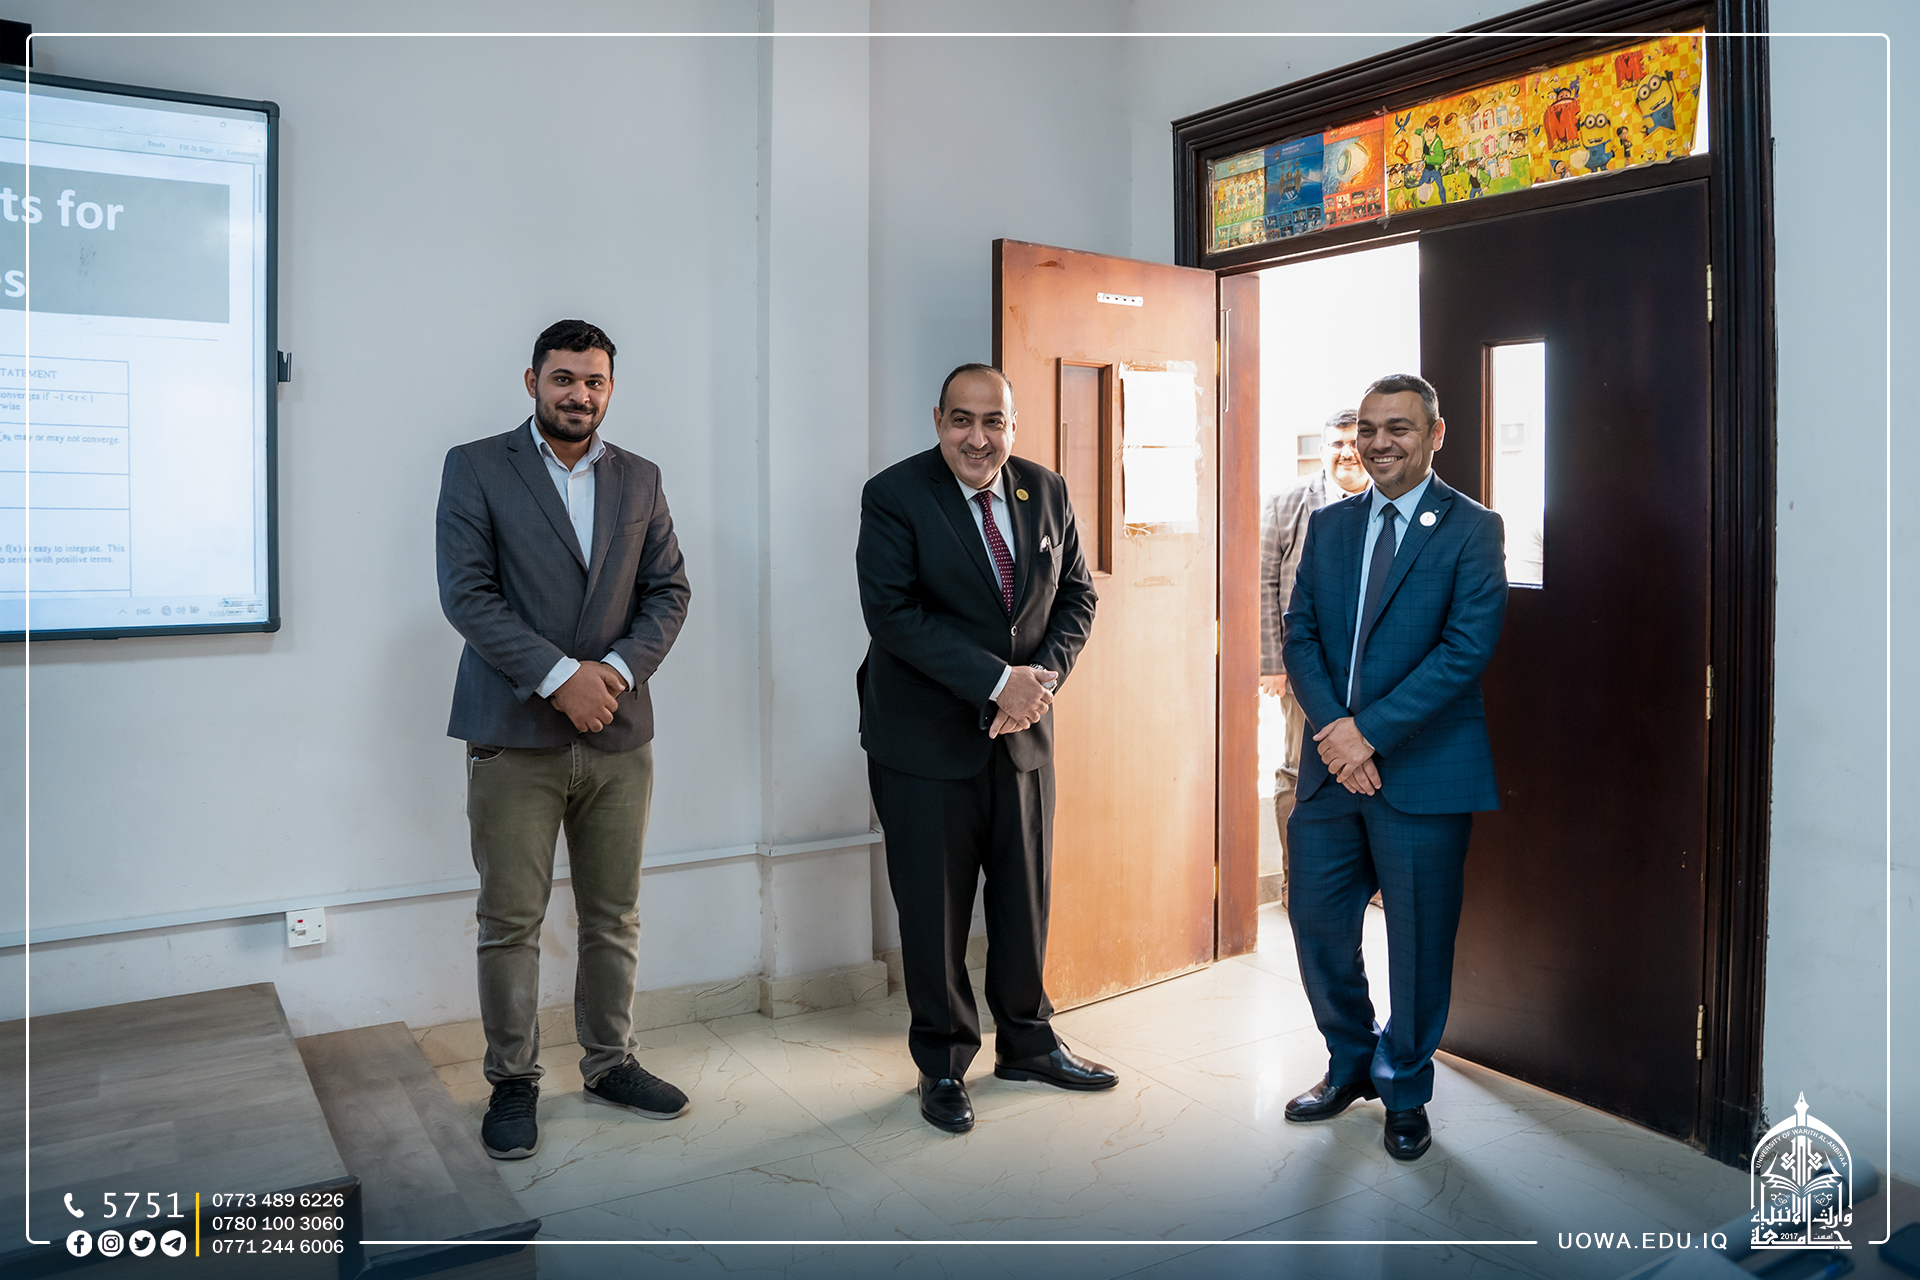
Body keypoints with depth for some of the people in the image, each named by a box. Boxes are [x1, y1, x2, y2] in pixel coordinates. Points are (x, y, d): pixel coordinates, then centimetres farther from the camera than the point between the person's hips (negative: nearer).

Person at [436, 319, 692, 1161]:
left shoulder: (639, 480, 12)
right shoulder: (475, 468, 1)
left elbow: (669, 592, 8)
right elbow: (465, 593, -9)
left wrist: (619, 669, -10)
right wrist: (558, 675, -17)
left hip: (618, 736, 4)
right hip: (515, 736, -3)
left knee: (614, 916, 11)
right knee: (510, 922, 4)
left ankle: (609, 1062, 27)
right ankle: (512, 1082, 20)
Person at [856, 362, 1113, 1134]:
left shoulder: (1046, 493, 5)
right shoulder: (895, 496, -10)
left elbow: (1076, 595, 7)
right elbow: (892, 611, -19)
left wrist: (1042, 678, -12)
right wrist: (997, 680, -23)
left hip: (1024, 732, 4)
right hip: (927, 740, -4)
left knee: (1026, 898, 15)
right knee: (934, 910, 7)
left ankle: (1026, 1042, 36)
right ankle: (943, 1064, 26)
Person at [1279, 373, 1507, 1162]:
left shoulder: (1471, 529, -4)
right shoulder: (1329, 525, 10)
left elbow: (1467, 648, -14)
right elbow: (1300, 634, 5)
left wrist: (1371, 732, -18)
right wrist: (1331, 727, -11)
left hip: (1423, 770, -4)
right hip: (1331, 764, 5)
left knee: (1418, 942, 7)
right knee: (1316, 921, 11)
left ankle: (1404, 1091, 29)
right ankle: (1351, 1063, 35)